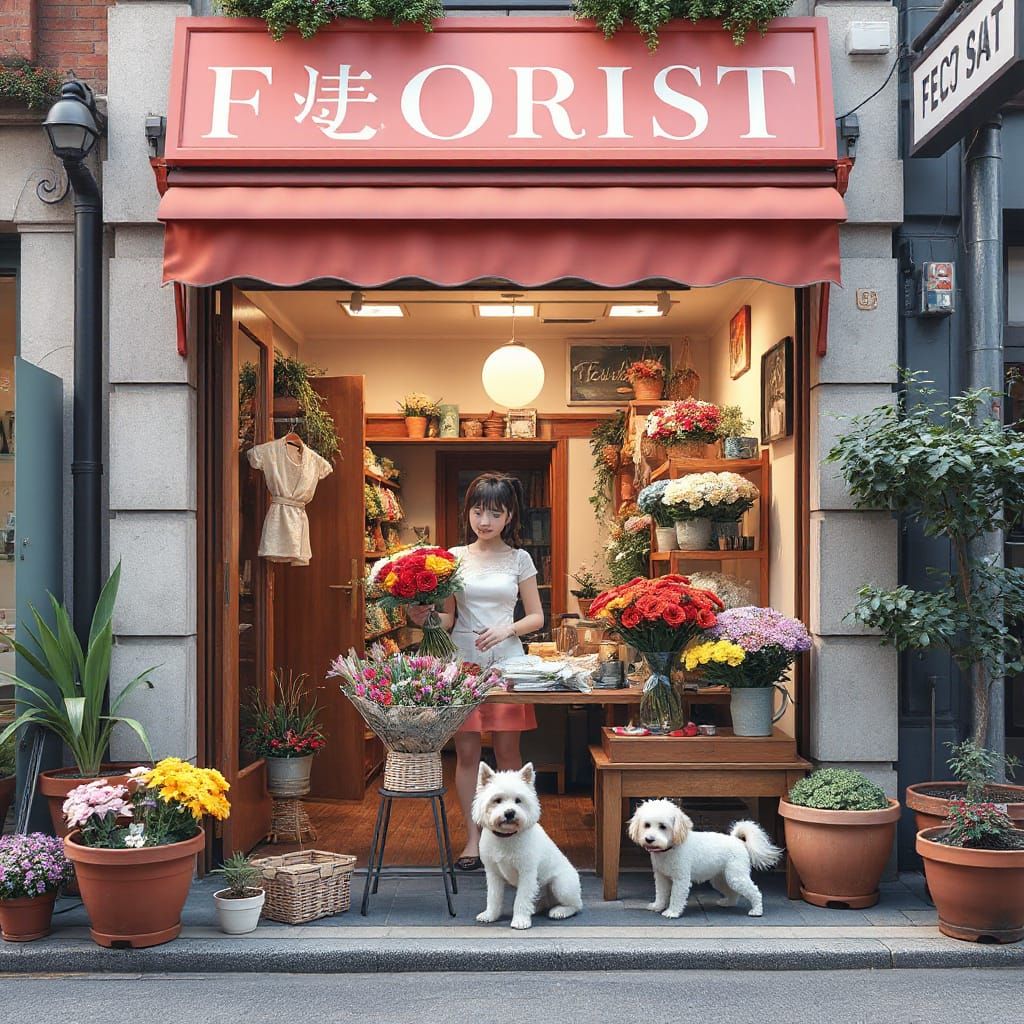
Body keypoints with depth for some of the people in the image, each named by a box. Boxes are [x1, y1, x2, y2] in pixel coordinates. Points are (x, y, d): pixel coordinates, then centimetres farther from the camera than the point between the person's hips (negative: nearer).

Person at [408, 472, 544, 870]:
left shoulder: (519, 559, 5)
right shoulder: (454, 558, 6)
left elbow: (536, 617, 6)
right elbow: (447, 618, 7)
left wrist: (506, 630, -12)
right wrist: (425, 618, -14)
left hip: (505, 660, -1)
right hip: (463, 660, 1)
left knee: (507, 751, 3)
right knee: (466, 751, 2)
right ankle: (473, 838, 10)